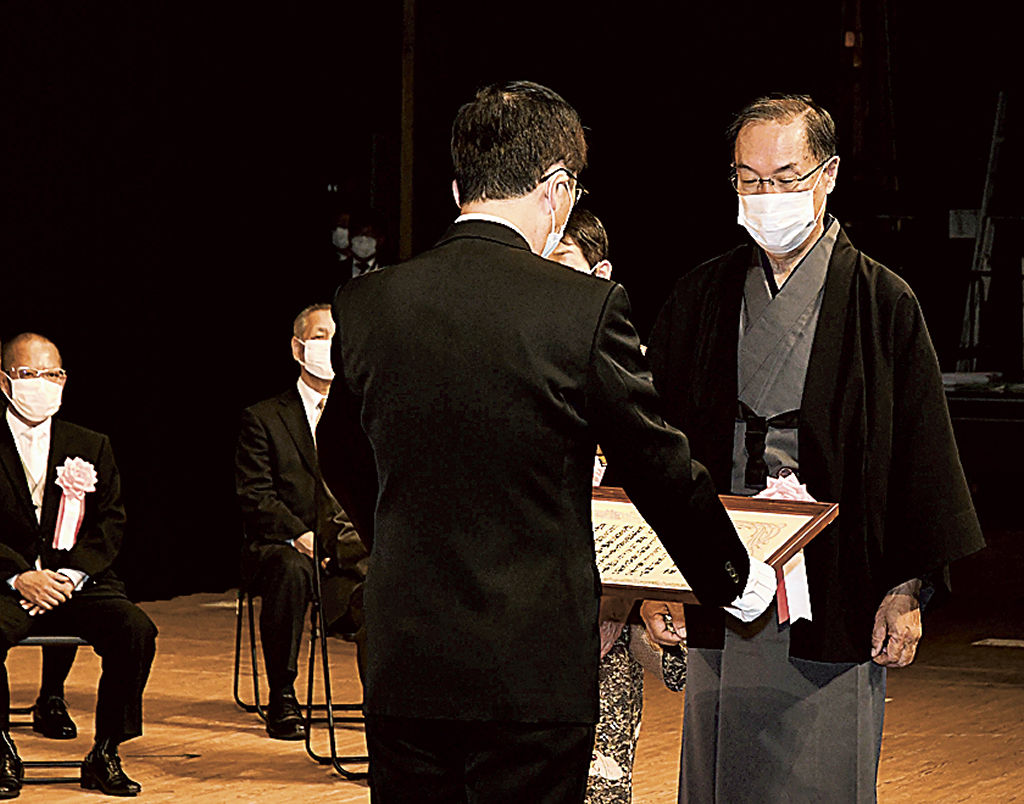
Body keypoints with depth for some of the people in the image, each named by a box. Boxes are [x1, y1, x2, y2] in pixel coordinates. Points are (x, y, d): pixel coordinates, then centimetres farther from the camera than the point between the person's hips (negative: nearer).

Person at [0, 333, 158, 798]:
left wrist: (70, 575, -11)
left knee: (137, 630, -25)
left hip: (77, 582, 3)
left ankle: (104, 756, -9)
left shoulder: (91, 448, 14)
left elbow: (111, 524, 7)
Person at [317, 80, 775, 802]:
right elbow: (662, 468, -3)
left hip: (401, 667, 4)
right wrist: (738, 582, 14)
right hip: (531, 674, -4)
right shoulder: (587, 309, -11)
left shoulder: (366, 304, 2)